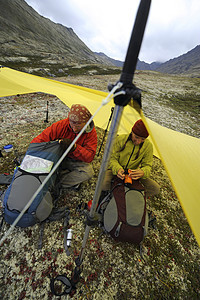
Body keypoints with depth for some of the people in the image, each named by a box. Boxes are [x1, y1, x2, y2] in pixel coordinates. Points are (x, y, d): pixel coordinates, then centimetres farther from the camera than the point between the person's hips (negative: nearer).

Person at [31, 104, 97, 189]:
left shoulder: (91, 132, -19)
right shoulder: (61, 125, -20)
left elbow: (89, 157, -23)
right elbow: (39, 140, -16)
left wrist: (74, 147, -38)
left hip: (75, 161, -1)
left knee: (88, 172, -29)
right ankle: (72, 181, -13)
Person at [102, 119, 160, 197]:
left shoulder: (148, 146, -13)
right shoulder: (120, 139, -18)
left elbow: (147, 165, -10)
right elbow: (112, 158, -13)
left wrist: (143, 172, -36)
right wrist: (117, 169, -36)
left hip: (133, 173, 2)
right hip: (116, 170, -1)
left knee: (155, 189, -15)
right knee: (103, 185, -31)